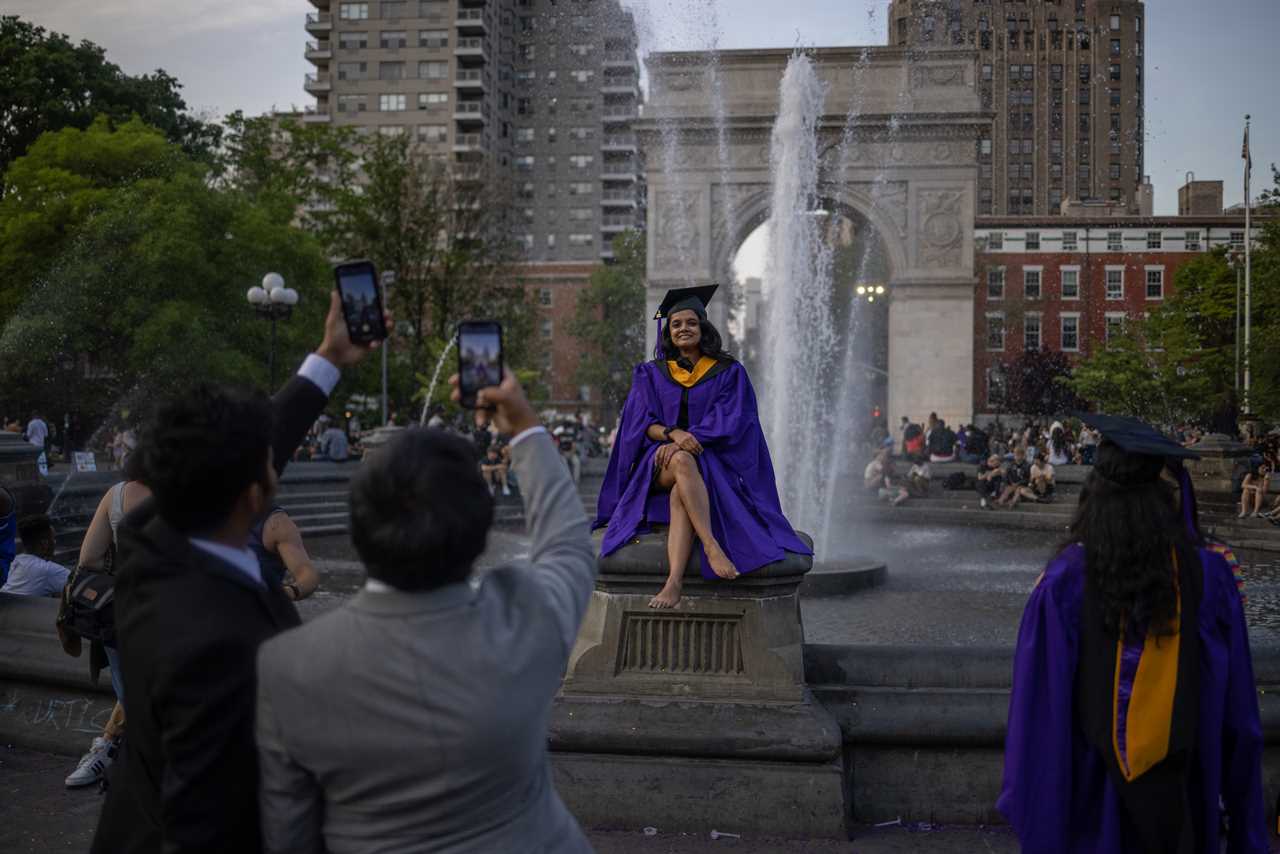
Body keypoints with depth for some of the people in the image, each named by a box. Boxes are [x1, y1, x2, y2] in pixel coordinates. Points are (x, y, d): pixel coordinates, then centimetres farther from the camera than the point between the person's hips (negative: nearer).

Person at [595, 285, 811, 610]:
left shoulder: (729, 372, 10)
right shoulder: (650, 374, 15)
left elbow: (729, 421, -3)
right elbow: (641, 422, 3)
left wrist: (691, 438, -20)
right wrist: (672, 433, -20)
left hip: (713, 461, -1)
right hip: (660, 464, 1)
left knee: (680, 496, -37)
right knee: (682, 461, -38)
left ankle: (674, 582, -53)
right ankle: (711, 546, -49)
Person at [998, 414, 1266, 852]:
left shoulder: (1065, 579, -16)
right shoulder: (1208, 573, -11)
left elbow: (1038, 698, -13)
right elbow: (1237, 707, -3)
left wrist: (1028, 795, -1)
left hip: (1090, 788, -1)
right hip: (1179, 789, 1)